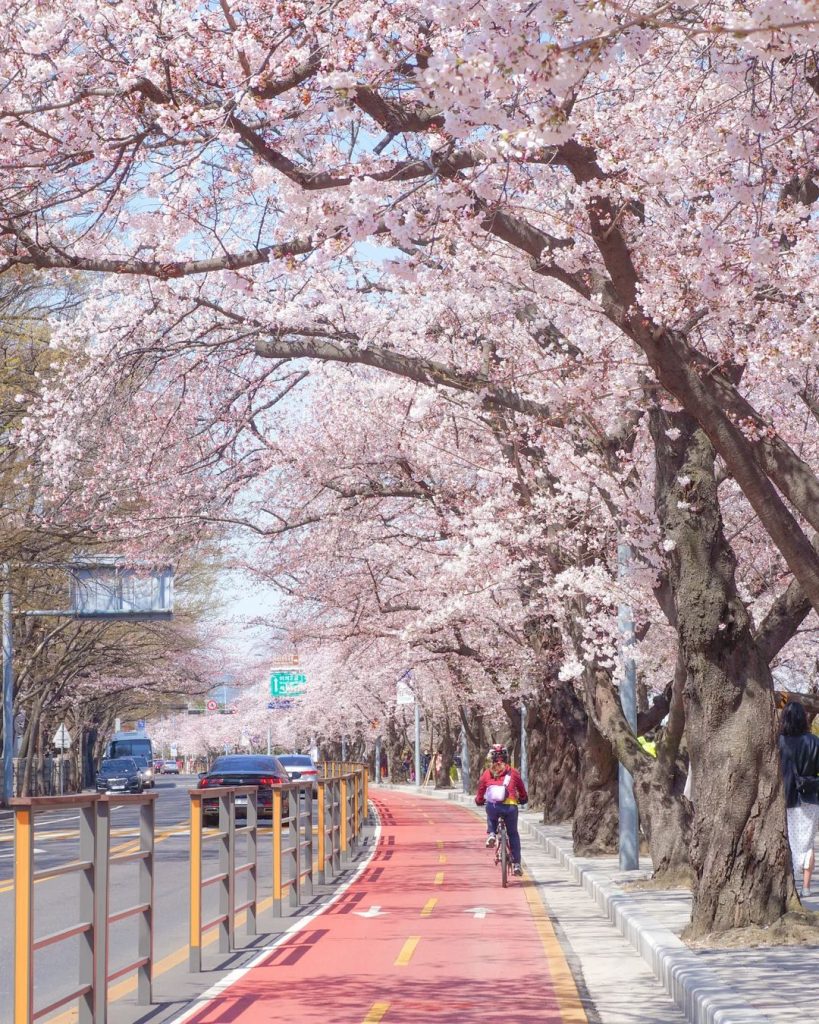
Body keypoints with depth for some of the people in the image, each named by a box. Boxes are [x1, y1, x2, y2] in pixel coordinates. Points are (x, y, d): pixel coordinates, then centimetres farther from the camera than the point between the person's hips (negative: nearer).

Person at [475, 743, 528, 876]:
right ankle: (516, 864, 13)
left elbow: (479, 797, 15)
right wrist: (523, 800, 39)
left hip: (492, 807, 0)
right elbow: (523, 794, 18)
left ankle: (491, 834, 11)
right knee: (513, 834, 19)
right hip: (510, 806, 0)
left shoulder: (487, 774, 12)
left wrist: (479, 801, 38)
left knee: (491, 818, 38)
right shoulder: (513, 773, 11)